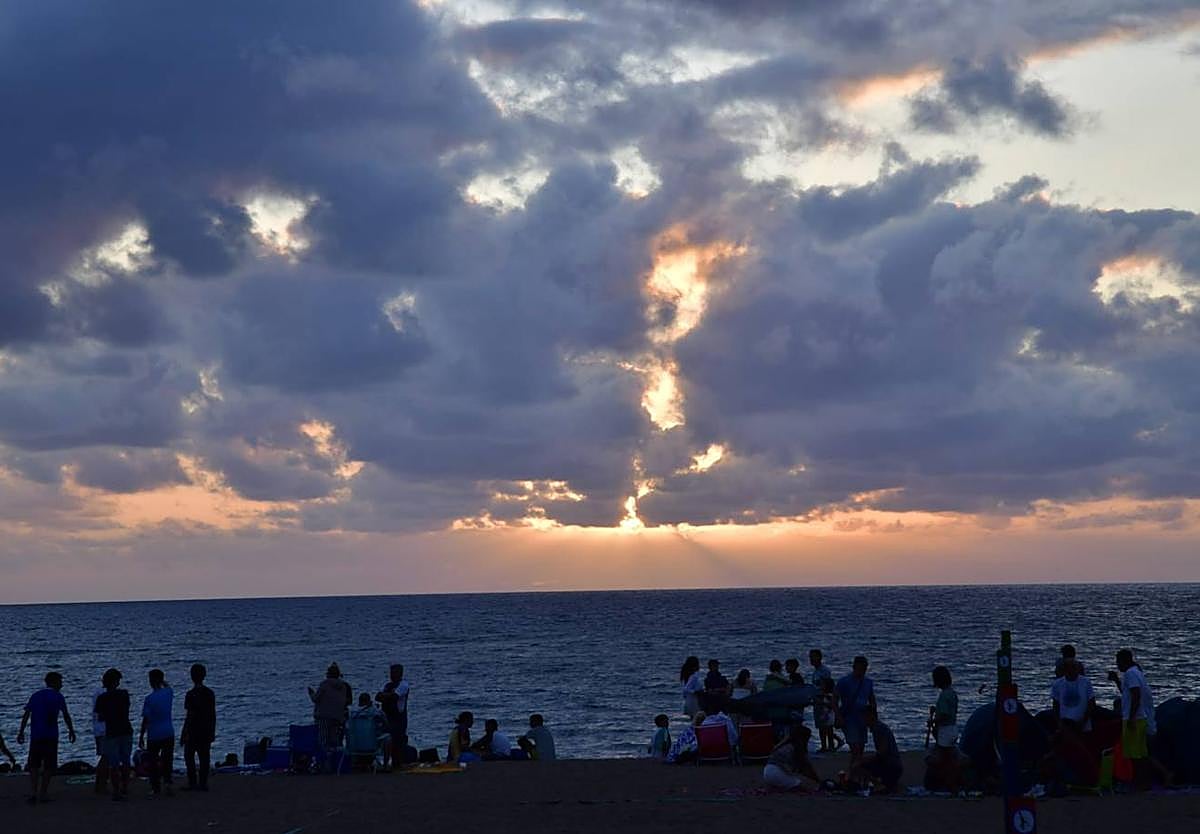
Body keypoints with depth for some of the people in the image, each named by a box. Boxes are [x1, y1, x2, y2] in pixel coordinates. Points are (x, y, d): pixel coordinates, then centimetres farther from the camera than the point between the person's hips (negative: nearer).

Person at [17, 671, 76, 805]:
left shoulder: (35, 696, 11)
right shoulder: (57, 697, 0)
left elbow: (26, 715, 4)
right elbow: (66, 716, -1)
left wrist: (21, 732, 5)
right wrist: (71, 731, 9)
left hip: (35, 735, 3)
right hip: (51, 736, -3)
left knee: (34, 765, 11)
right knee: (49, 766, 4)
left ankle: (34, 792, -2)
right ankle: (43, 794, 1)